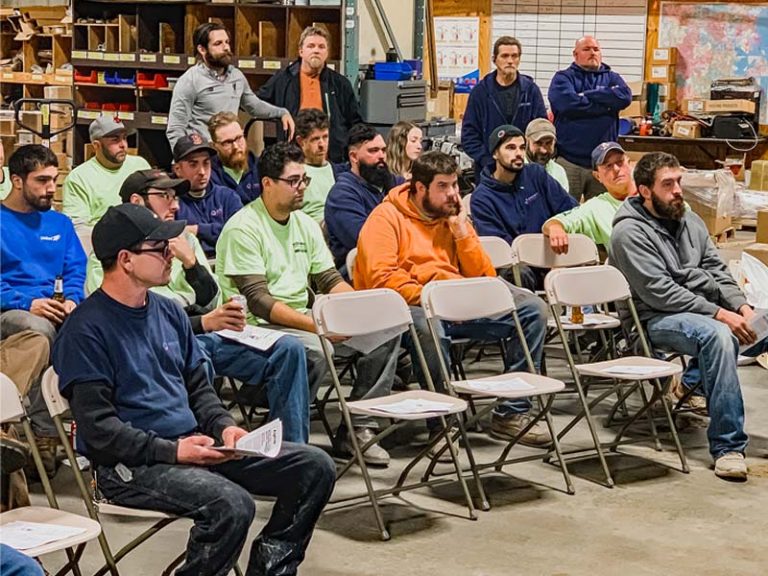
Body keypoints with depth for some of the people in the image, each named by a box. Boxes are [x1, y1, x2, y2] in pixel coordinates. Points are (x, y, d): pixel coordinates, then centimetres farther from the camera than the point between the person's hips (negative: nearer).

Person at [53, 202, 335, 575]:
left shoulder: (168, 312, 14)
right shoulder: (86, 330, -11)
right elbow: (97, 427, -15)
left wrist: (224, 426, 0)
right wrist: (172, 450, -21)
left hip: (193, 443, 8)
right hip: (132, 463, -8)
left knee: (315, 467, -1)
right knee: (232, 503, -34)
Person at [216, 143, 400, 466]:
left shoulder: (306, 224, 15)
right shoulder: (243, 228, -11)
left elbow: (329, 279, 15)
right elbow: (258, 300, -18)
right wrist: (316, 324, -27)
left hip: (306, 319, 8)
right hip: (261, 327, -8)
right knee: (313, 350, -38)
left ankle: (357, 428, -5)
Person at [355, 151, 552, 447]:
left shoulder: (453, 217, 20)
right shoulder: (387, 217, 1)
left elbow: (484, 276, 16)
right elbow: (381, 277, -13)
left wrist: (461, 230, 5)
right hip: (410, 305, -6)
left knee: (533, 309, -10)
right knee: (430, 328, -42)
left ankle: (511, 413, -7)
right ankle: (441, 422, -23)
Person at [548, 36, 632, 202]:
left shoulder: (611, 78, 15)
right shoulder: (563, 78, 5)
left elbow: (625, 96, -7)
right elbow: (567, 103, -16)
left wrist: (586, 95, -8)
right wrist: (607, 105, -7)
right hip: (569, 160, -3)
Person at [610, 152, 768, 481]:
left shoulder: (689, 220, 15)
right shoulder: (630, 232, -8)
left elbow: (716, 269, 15)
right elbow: (659, 292, -16)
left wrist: (741, 306, -5)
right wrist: (719, 314, -20)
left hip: (710, 310, 8)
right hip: (660, 319, -7)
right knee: (718, 335, -37)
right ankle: (727, 447, -34)